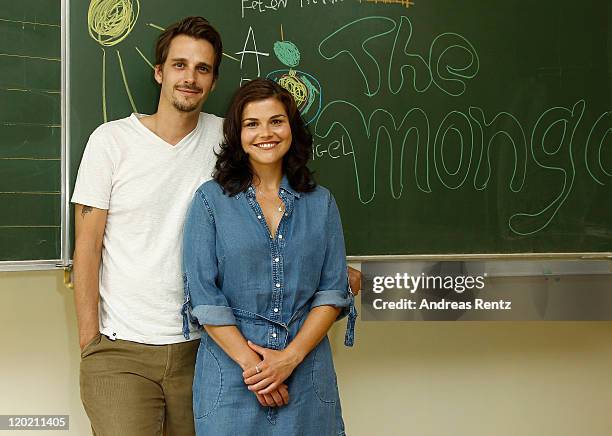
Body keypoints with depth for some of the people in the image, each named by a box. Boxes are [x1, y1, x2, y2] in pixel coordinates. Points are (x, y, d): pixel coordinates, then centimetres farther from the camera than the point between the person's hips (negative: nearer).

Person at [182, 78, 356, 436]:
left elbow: (333, 291, 2)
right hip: (230, 375, -2)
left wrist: (290, 357, -10)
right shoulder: (211, 200, 0)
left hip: (307, 374, 2)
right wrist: (251, 363, -13)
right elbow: (203, 295, -6)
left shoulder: (321, 203, 7)